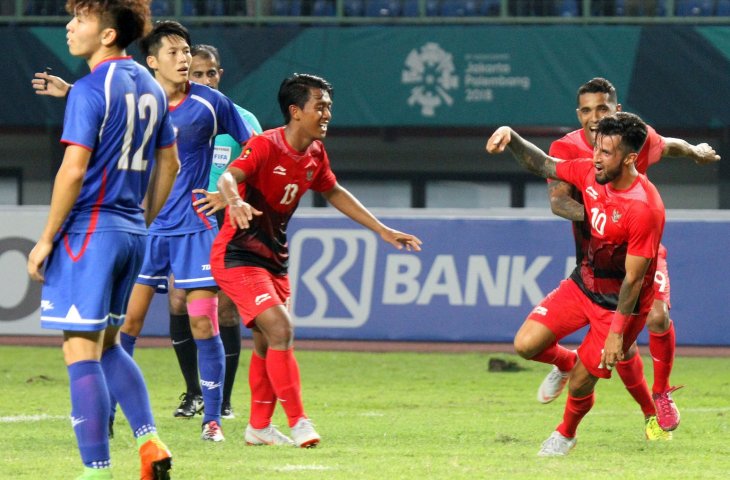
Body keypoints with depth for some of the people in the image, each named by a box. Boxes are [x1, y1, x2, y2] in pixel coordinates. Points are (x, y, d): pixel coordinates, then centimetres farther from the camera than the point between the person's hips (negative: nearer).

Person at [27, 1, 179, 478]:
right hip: (131, 233, 8)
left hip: (89, 230, -8)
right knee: (108, 345, 20)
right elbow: (168, 164, 18)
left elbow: (73, 171, -18)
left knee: (81, 352, -5)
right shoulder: (149, 87, 11)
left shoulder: (90, 90, -14)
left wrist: (46, 239, -11)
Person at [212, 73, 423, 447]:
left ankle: (259, 427, 27)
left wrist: (382, 230, 20)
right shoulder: (265, 146, -20)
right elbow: (228, 177, -36)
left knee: (267, 343, 14)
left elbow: (334, 193, 20)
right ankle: (298, 422, -16)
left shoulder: (315, 154, 4)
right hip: (237, 256, -9)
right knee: (280, 329, -20)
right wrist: (235, 202, -59)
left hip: (274, 258, 9)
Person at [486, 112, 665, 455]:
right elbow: (543, 165, 8)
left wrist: (617, 332, -21)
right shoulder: (590, 173, -10)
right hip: (584, 282, 6)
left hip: (620, 303, -6)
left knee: (579, 384, -2)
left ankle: (566, 435, 30)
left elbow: (633, 279, -25)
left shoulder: (645, 208, -31)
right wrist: (511, 137, -10)